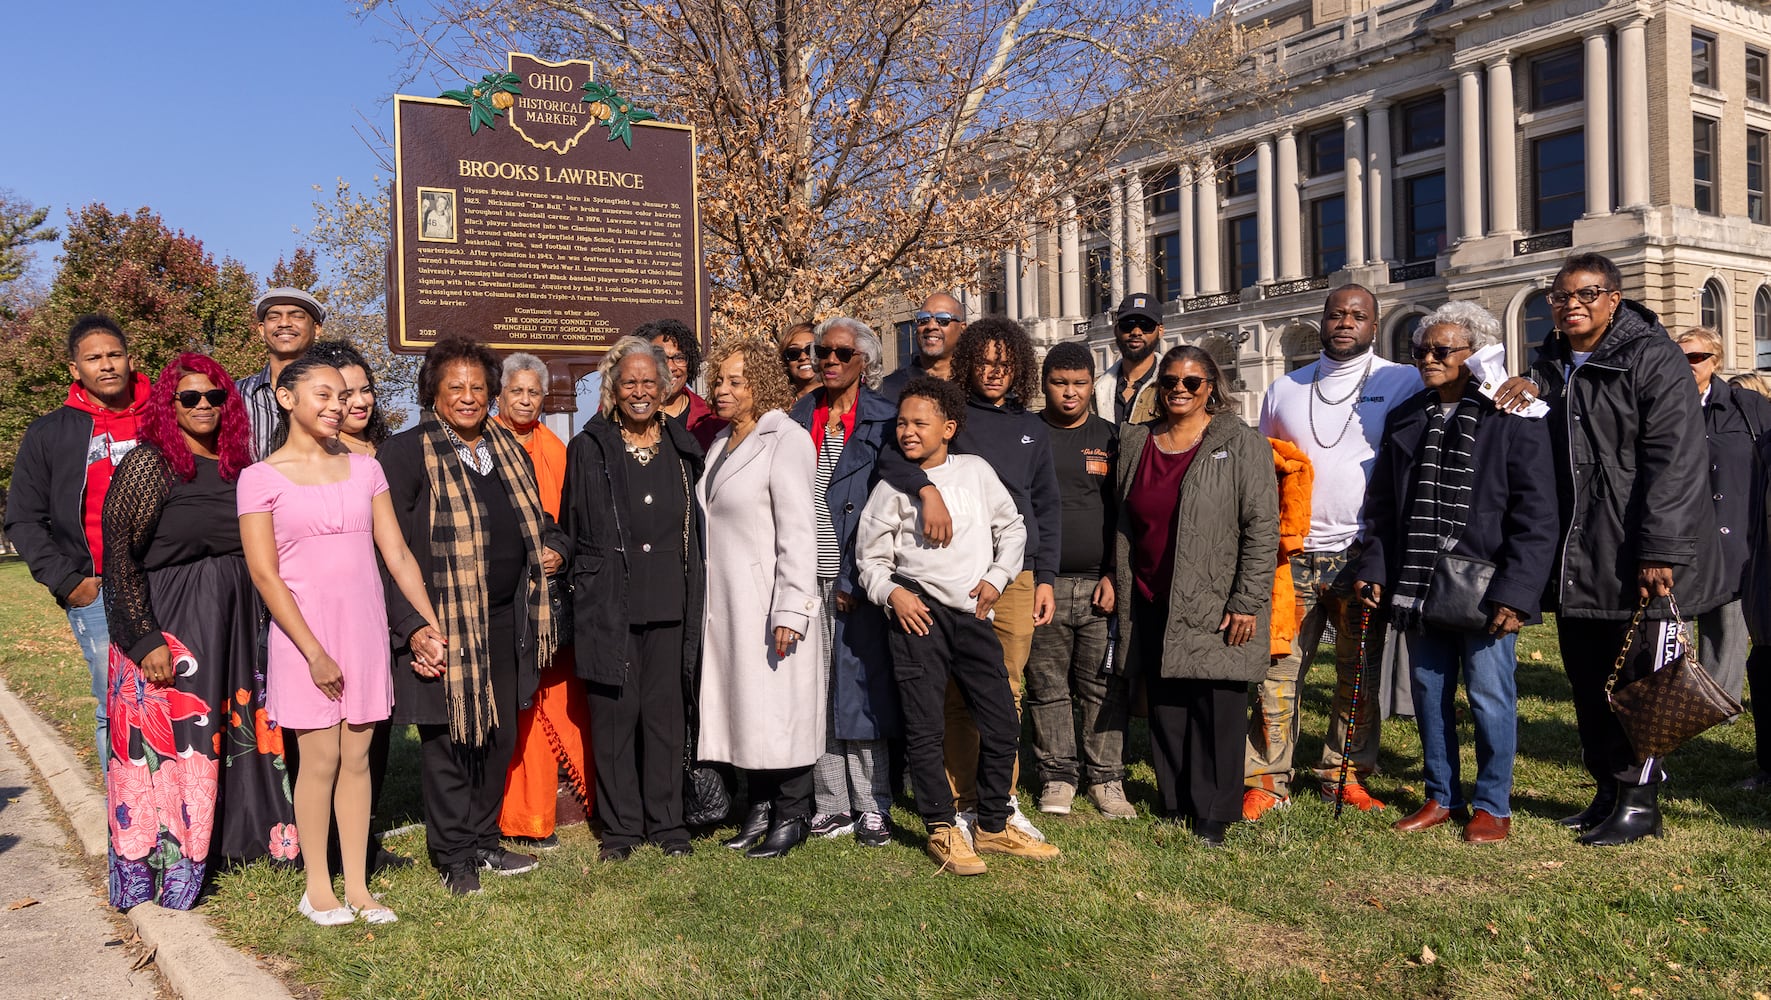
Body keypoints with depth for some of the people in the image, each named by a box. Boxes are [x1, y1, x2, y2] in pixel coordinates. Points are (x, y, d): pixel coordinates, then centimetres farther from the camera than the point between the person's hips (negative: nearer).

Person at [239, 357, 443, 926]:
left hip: (365, 631, 3)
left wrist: (431, 622, -2)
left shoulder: (364, 468, 8)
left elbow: (397, 553, 6)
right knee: (320, 759, 2)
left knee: (357, 757, 7)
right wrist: (314, 652, -12)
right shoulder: (261, 479, -3)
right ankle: (317, 888, 16)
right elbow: (264, 574, -7)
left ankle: (357, 886, 15)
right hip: (304, 633, -3)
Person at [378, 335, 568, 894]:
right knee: (448, 738, 4)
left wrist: (555, 548, 4)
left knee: (500, 736, 14)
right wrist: (411, 625, -19)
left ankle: (484, 840, 30)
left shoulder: (509, 453, 13)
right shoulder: (405, 453, -7)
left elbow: (538, 521, 26)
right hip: (441, 624, -6)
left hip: (505, 620, 6)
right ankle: (455, 858, 18)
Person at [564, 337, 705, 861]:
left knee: (666, 712, 6)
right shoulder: (589, 449, 3)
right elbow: (573, 528, 4)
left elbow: (696, 528, 13)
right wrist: (584, 586, -1)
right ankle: (620, 826, 14)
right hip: (610, 604, -2)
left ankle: (666, 822, 18)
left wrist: (693, 595, 8)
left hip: (669, 602, 2)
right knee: (613, 713, 2)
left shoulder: (683, 446, 10)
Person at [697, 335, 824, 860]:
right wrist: (706, 596, 13)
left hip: (770, 601, -8)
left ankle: (792, 815, 11)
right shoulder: (722, 442, 15)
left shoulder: (785, 439, -10)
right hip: (725, 600, 8)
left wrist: (790, 609, -20)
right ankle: (760, 807, 22)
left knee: (778, 705, -1)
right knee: (741, 703, 10)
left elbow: (798, 532, -15)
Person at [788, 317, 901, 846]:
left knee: (861, 688, 1)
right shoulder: (799, 416, 11)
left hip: (856, 574, -3)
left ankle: (872, 806, 11)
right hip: (806, 574, 3)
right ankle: (832, 804, 15)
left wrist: (853, 580, -11)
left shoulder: (883, 420, 1)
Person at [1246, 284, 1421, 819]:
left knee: (1360, 674, 7)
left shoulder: (1403, 383, 3)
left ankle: (1346, 774, 21)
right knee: (1277, 671, -1)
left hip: (1363, 555, -1)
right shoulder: (1284, 390, 13)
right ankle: (1267, 780, 7)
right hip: (1291, 555, 2)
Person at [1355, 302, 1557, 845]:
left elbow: (1536, 514, -9)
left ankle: (1492, 805, 18)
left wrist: (1515, 590, -16)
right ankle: (1442, 797, 26)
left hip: (1484, 590, -5)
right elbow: (1381, 504, 15)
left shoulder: (1514, 418, -5)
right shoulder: (1404, 419, 11)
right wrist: (1375, 569, 5)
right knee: (1429, 694, 12)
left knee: (1489, 695, 2)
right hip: (1418, 587, 5)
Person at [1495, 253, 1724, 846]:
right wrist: (1530, 386, 5)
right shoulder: (1551, 366, 14)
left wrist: (1660, 553, -21)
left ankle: (1639, 800, 13)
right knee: (1587, 683, 13)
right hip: (1573, 561, 7)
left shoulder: (1654, 362, -8)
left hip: (1635, 560, -7)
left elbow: (1674, 463, -16)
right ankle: (1607, 790, 25)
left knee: (1636, 683, 1)